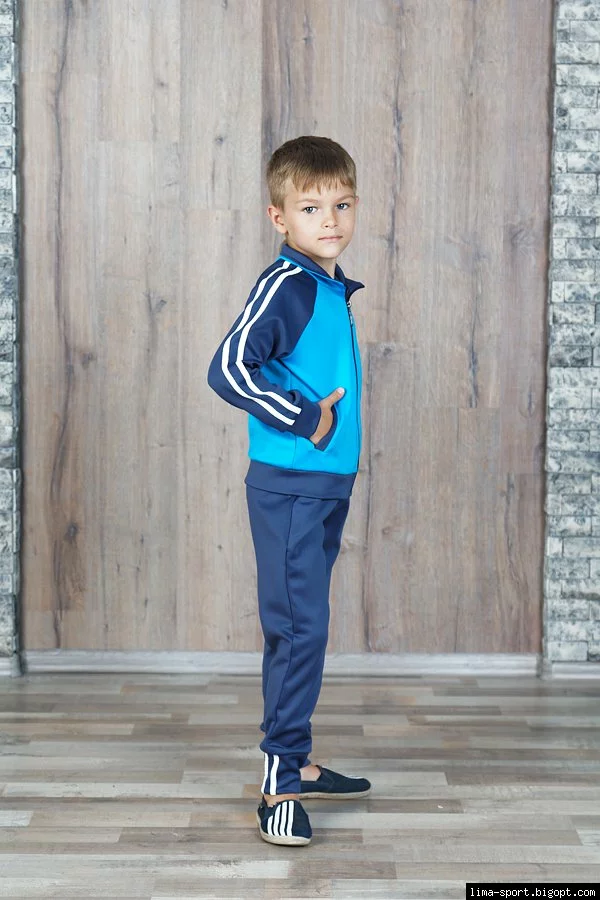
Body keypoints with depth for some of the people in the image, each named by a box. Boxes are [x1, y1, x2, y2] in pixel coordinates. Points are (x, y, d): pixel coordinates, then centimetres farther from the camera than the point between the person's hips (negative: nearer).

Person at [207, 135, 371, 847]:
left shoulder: (334, 287, 13)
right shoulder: (286, 284, -14)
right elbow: (227, 369, -25)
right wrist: (306, 418, -19)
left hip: (326, 487, 9)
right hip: (288, 487, -9)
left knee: (301, 629, 15)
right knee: (299, 628, -8)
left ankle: (296, 762, 26)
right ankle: (281, 783, -1)